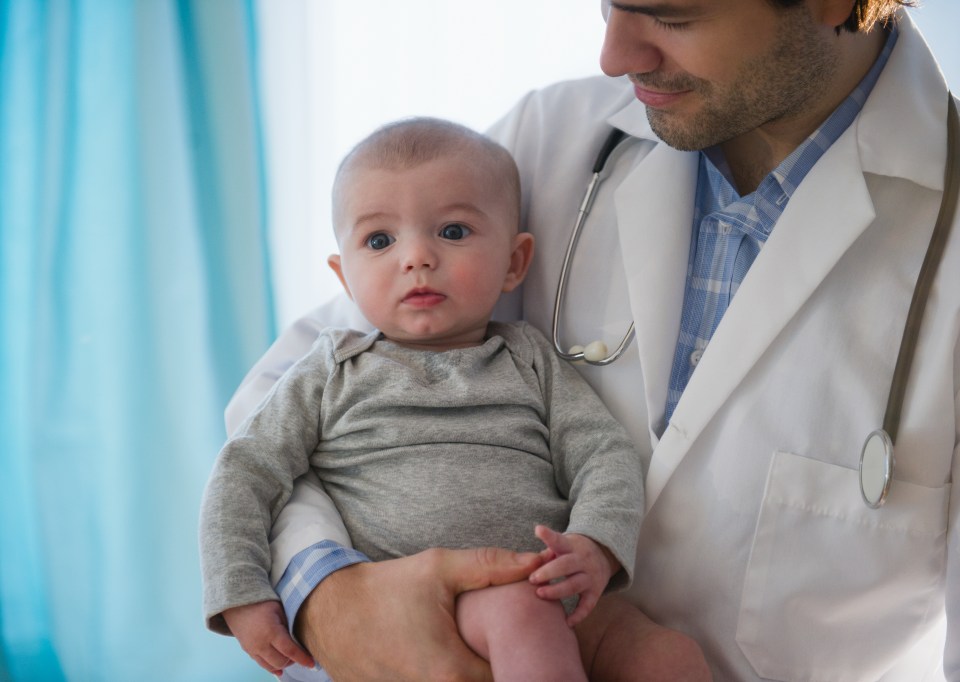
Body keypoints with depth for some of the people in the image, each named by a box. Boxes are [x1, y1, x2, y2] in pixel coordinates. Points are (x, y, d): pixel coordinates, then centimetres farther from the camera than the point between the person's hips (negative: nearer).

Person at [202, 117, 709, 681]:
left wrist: (596, 546, -11)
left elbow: (605, 454, 10)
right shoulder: (334, 373, 12)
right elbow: (247, 472, 11)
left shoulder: (530, 360, 17)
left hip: (543, 590, 3)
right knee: (520, 608, -34)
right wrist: (241, 596, -1)